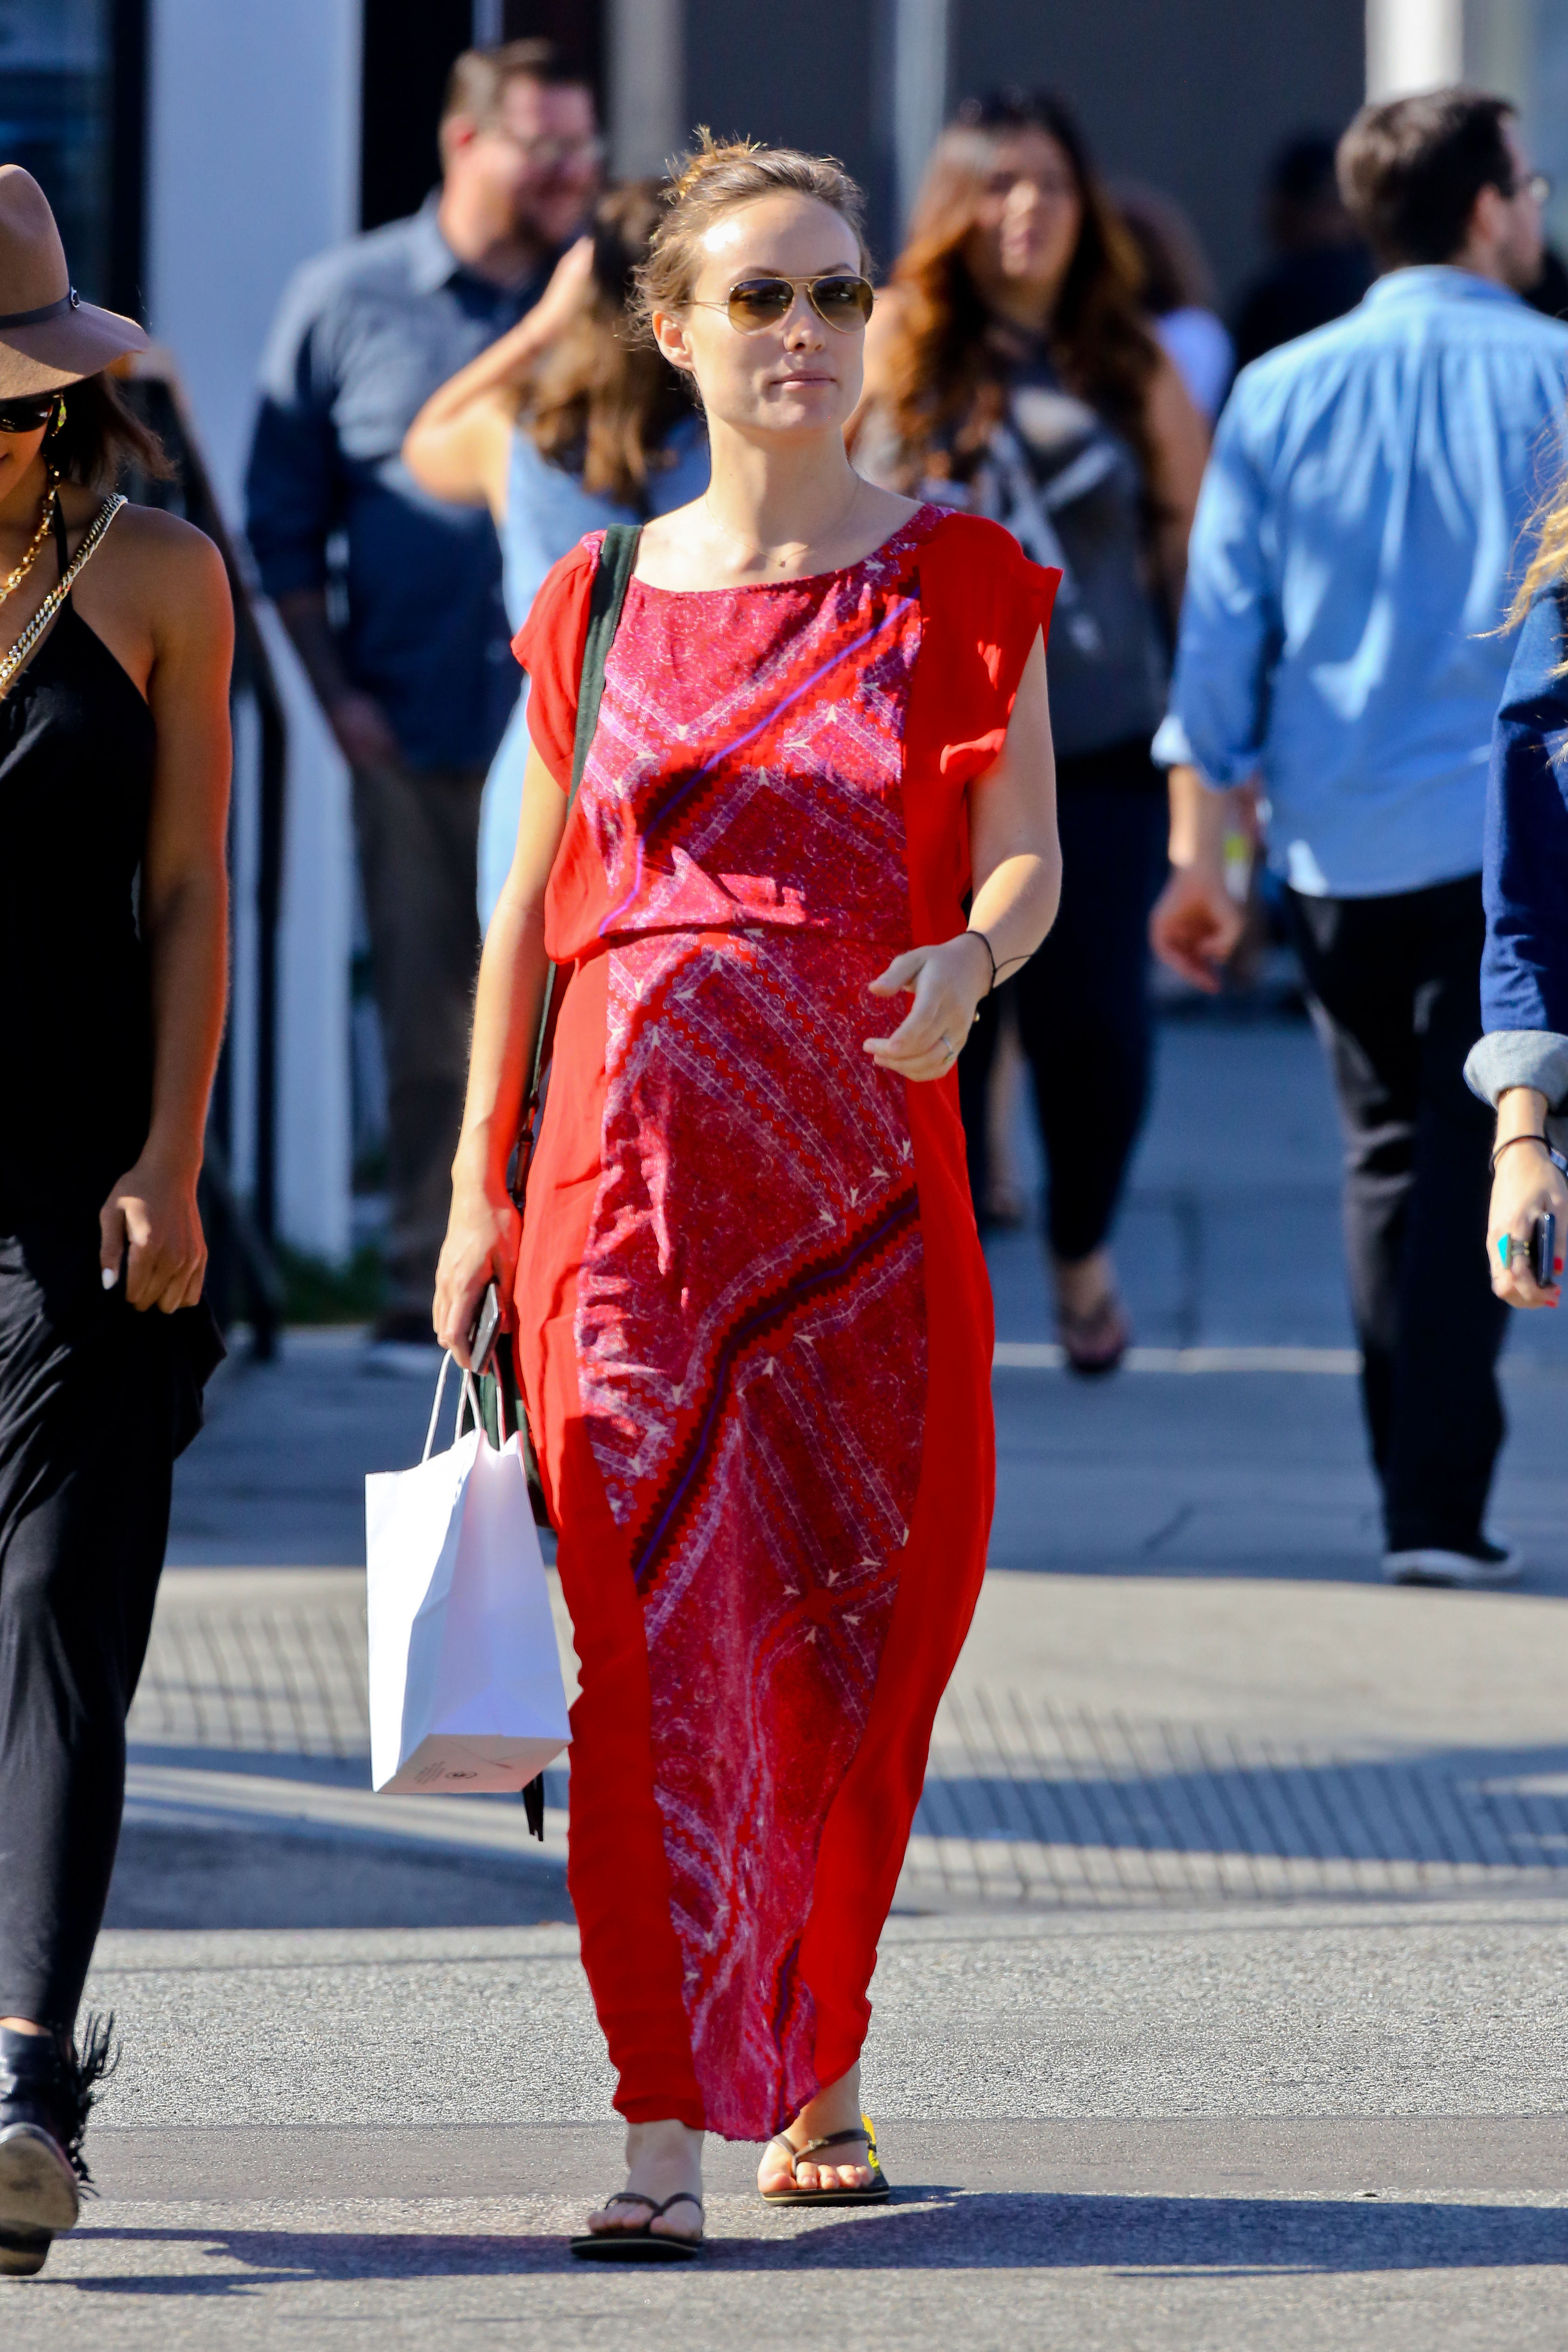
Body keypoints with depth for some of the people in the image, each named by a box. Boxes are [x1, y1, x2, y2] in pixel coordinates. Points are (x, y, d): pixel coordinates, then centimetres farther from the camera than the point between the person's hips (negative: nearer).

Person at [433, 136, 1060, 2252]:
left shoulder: (960, 588, 4)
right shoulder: (603, 600, 9)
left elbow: (1024, 854, -1)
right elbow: (531, 905, 12)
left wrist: (968, 962, -24)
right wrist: (478, 1186, 8)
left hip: (863, 1179, 0)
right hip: (634, 1178, 0)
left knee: (853, 1644, 4)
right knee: (656, 1642, -9)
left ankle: (817, 2074, 25)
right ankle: (671, 2136, -11)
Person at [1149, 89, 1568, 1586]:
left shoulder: (1281, 394, 5)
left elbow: (1221, 632, 5)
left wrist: (1199, 846, 8)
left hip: (1338, 846, 3)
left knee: (1388, 1155, 15)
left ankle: (1414, 1491, 15)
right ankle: (1439, 1509, -9)